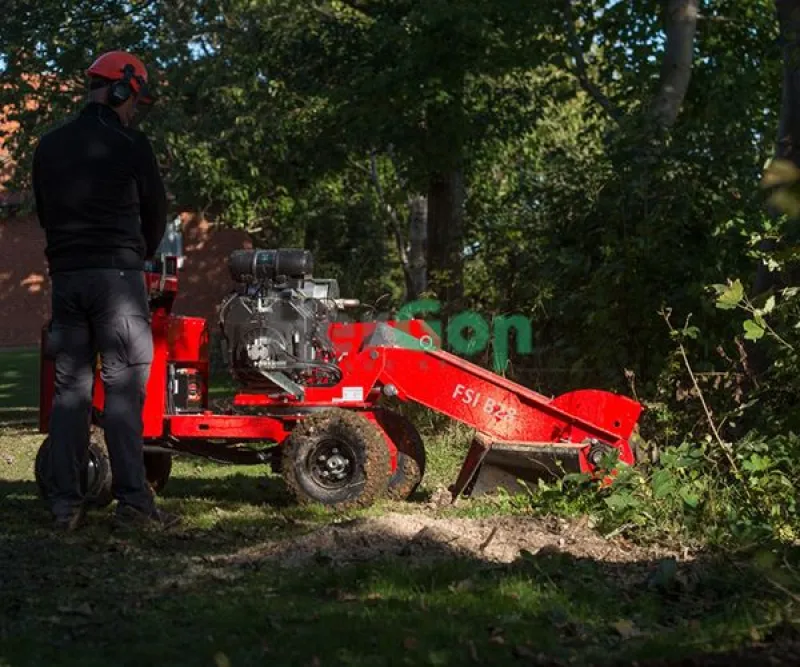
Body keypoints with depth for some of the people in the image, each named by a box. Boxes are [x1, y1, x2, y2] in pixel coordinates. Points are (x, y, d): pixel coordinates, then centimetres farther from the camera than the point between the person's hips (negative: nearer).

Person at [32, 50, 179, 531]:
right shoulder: (130, 144, -4)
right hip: (117, 275, -5)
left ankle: (66, 505, 5)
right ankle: (132, 501, -8)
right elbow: (156, 212, 6)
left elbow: (45, 213, 16)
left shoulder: (49, 147, 12)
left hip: (66, 275, 5)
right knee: (123, 389, -5)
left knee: (70, 388, 6)